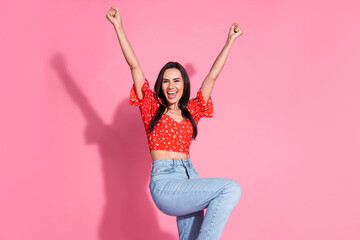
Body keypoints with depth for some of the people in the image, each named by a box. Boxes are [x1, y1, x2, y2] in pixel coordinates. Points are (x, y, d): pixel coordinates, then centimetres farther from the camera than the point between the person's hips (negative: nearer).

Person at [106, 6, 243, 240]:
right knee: (231, 188, -22)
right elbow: (135, 66, 3)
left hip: (191, 181, 5)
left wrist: (230, 41, 30)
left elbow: (212, 76, 22)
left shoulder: (191, 111, 15)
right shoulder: (152, 108, 7)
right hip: (165, 182, -5)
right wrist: (119, 27, 1)